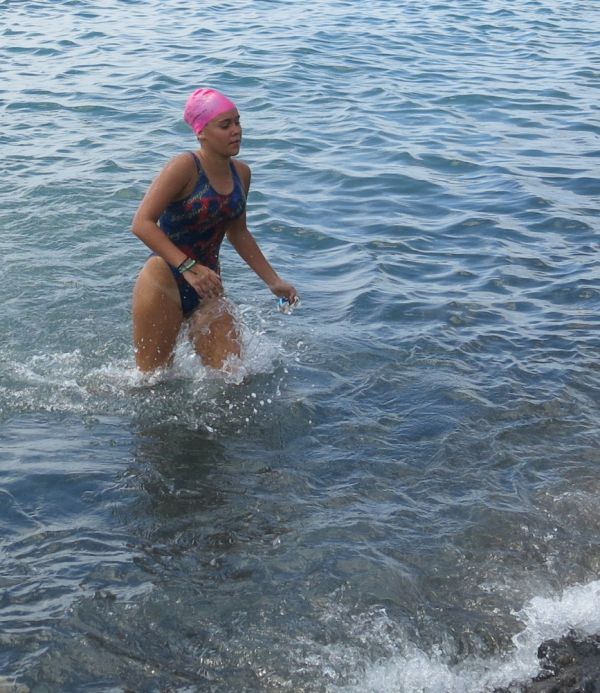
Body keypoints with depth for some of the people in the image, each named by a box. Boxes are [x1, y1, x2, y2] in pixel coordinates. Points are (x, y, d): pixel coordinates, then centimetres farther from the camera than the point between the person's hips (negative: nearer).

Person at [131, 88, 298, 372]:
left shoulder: (241, 173, 5)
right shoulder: (185, 167, -17)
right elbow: (142, 223, -24)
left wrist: (274, 281, 18)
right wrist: (188, 268, -32)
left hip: (207, 286, 6)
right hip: (164, 283, -6)